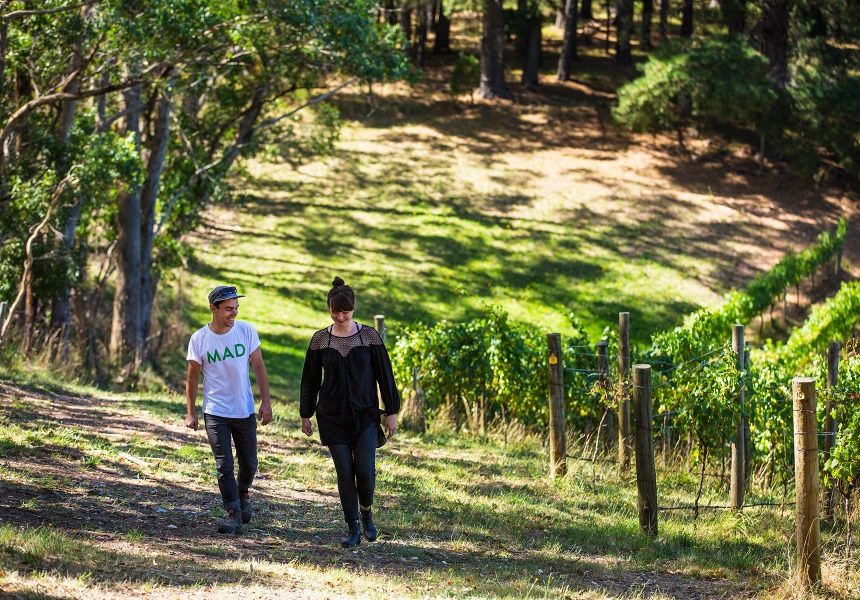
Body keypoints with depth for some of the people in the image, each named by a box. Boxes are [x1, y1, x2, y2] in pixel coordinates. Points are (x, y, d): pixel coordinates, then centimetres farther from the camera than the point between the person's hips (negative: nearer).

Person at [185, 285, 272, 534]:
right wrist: (191, 413, 2)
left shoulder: (246, 331, -6)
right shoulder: (199, 339, -9)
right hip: (215, 413, -2)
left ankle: (243, 494, 41)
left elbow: (258, 366, 1)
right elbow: (193, 376, 1)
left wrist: (266, 401, -3)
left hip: (245, 411, 2)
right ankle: (234, 514, 3)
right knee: (224, 466, -5)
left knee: (249, 464, 12)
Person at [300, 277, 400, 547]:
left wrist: (391, 412, 0)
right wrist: (305, 414, 8)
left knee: (365, 471, -8)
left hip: (365, 414, -1)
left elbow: (385, 375, 2)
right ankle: (353, 528, 9)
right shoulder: (320, 340, 2)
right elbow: (310, 380, 9)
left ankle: (366, 512, 20)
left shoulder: (369, 336, -2)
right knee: (344, 473, -1)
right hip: (332, 417, 1)